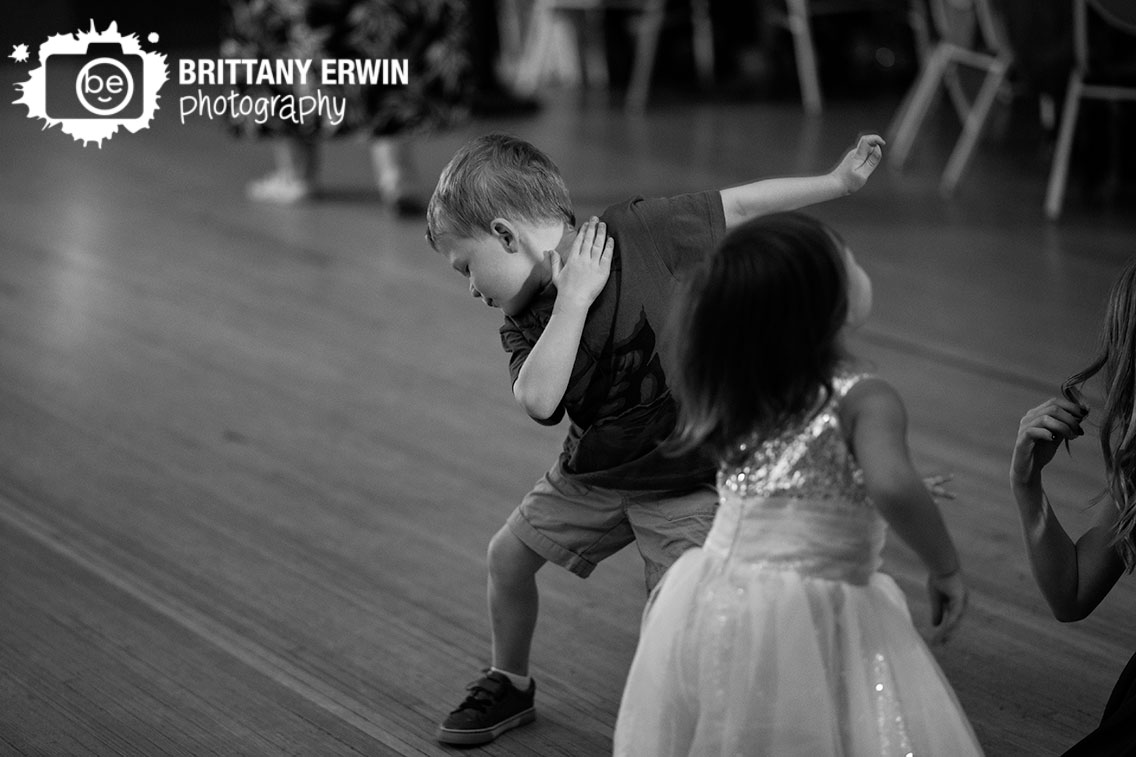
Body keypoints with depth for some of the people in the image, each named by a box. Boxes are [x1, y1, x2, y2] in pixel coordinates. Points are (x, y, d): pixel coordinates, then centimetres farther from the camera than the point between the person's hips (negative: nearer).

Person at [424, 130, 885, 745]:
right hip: (592, 473, 6)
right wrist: (574, 298, -30)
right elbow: (537, 400, -29)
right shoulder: (525, 320, -9)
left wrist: (838, 181, -6)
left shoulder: (637, 233, -20)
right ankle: (509, 685, 36)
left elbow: (737, 206, -9)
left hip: (683, 479, -5)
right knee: (508, 556, 12)